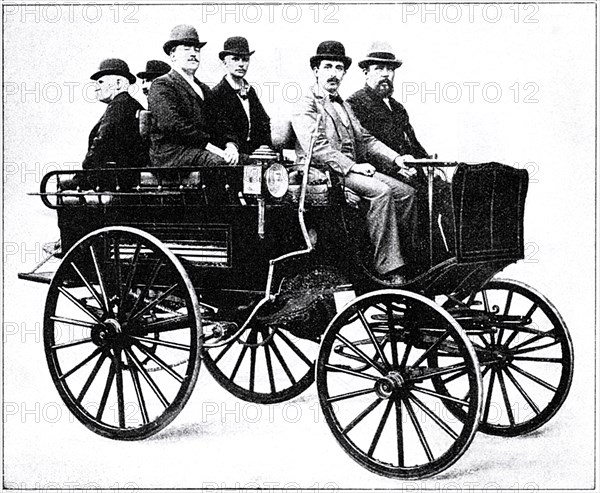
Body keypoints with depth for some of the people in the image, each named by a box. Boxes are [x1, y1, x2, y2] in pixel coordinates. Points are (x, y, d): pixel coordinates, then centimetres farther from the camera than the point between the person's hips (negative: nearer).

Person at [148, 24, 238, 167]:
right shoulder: (161, 86, 0)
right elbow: (170, 123, -15)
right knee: (223, 163, -32)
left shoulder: (204, 89, 25)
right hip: (171, 154, -7)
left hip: (198, 153, 7)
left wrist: (230, 144, -6)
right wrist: (208, 141, -17)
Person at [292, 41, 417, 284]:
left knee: (406, 192, -9)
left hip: (353, 168, 8)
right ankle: (389, 270, -28)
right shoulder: (306, 106, -3)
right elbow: (317, 148, -16)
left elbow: (365, 139, 18)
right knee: (381, 191, -29)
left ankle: (411, 259, -7)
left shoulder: (344, 106, 25)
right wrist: (353, 166, -22)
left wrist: (396, 158, 2)